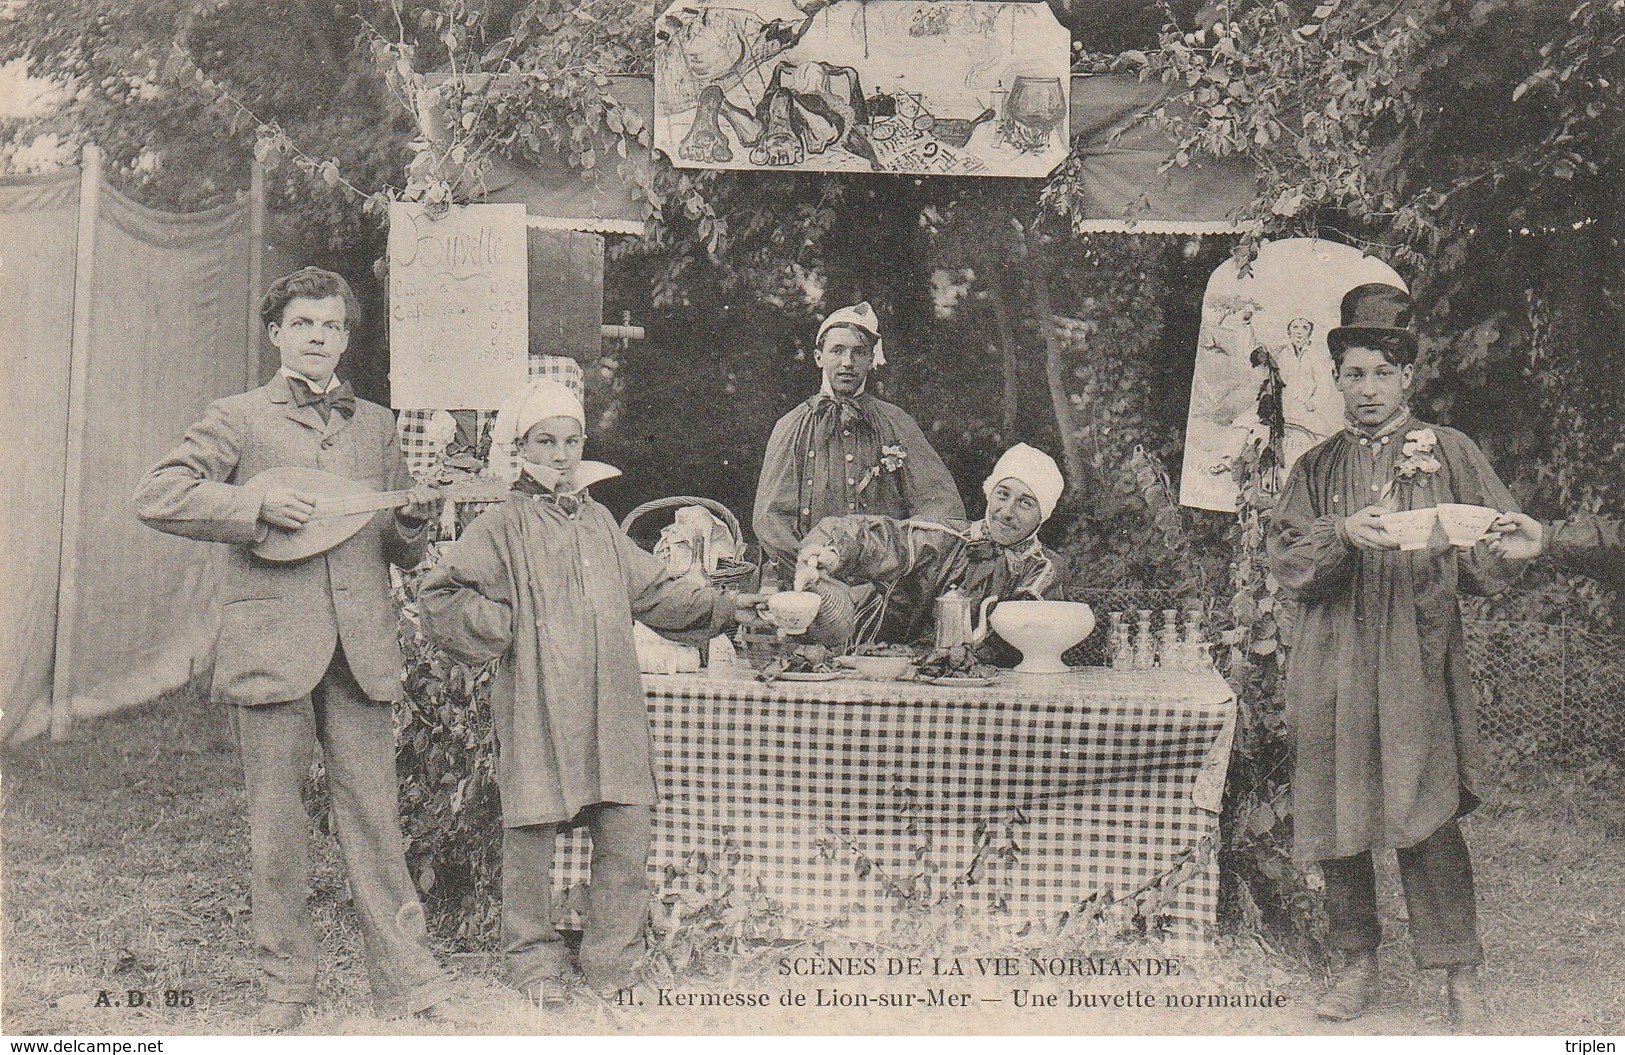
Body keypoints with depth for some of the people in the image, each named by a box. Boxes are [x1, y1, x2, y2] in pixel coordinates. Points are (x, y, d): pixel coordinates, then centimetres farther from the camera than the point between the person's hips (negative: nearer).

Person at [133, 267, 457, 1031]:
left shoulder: (375, 426, 18)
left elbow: (397, 550, 22)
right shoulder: (239, 420, 7)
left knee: (373, 817, 2)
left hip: (361, 648, 2)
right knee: (274, 823, 4)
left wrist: (412, 522, -1)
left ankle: (409, 984, 7)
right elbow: (157, 496, -3)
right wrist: (258, 508, -12)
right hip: (270, 644, -2)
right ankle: (286, 985, 16)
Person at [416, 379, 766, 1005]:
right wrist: (501, 631, -10)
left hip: (610, 706, 4)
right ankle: (534, 961, 17)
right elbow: (439, 596, -3)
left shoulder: (598, 522, 17)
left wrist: (720, 607, 11)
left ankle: (611, 956, 18)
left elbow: (653, 591, 20)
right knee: (530, 834, 1)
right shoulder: (502, 527, 1)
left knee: (626, 833, 3)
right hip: (534, 707, -4)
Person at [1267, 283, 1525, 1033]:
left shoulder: (1449, 453, 9)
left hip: (1417, 660, -3)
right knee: (1334, 813, 4)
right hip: (1333, 662, 3)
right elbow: (1286, 563, 4)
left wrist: (1449, 546, -14)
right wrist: (1343, 535, -14)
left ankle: (1461, 977, -2)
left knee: (1425, 816, -12)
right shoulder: (1316, 468, 15)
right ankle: (1357, 964, 18)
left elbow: (1503, 555, 6)